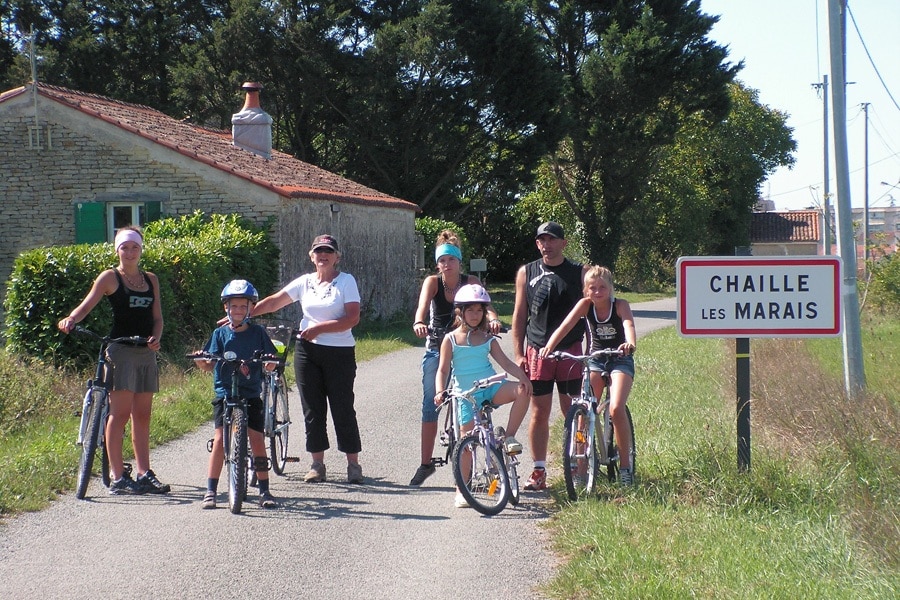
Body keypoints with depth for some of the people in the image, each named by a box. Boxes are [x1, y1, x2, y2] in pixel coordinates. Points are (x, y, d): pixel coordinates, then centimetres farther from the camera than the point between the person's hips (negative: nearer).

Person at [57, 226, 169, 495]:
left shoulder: (151, 280, 15)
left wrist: (156, 338, -6)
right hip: (121, 350, -5)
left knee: (142, 415, 9)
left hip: (147, 352, 5)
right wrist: (70, 319, -32)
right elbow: (87, 304, -11)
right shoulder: (110, 278, 0)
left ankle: (144, 474, 13)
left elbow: (157, 317, 14)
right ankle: (117, 478, -7)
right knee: (120, 413, -7)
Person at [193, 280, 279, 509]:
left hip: (251, 394, 0)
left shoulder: (258, 333, 7)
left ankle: (264, 491, 5)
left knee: (257, 439, -3)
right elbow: (210, 365, 2)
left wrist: (270, 363, -19)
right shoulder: (220, 333, 7)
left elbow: (270, 365, 3)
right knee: (220, 438, -10)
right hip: (224, 393, 0)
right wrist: (202, 362, -19)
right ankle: (211, 491, -5)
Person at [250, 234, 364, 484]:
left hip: (340, 353, -4)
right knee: (313, 409, 5)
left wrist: (319, 328, -17)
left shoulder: (346, 281, -3)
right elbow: (273, 302, 8)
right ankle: (317, 464, 12)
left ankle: (353, 464, 5)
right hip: (308, 351, 4)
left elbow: (352, 318, -13)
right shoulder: (305, 282, 8)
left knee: (343, 408, -3)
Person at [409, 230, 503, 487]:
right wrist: (419, 323, -49)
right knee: (430, 405, -2)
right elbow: (422, 305, -27)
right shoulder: (432, 282, -9)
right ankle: (425, 464, 5)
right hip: (436, 350, 0)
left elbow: (484, 305, -24)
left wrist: (493, 319, -47)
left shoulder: (471, 282, -7)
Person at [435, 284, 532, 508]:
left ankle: (509, 437, -12)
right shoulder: (451, 340, 0)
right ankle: (461, 490, 3)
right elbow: (442, 370, -2)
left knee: (522, 391, -24)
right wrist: (439, 392, -19)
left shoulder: (487, 339, 7)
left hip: (490, 389, 2)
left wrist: (522, 376, -15)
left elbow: (504, 362, 2)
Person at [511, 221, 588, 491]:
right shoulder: (526, 273, 8)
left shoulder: (579, 272, 4)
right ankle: (538, 471, 6)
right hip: (537, 351, 1)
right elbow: (519, 315, 10)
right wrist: (519, 354, 4)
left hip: (571, 351, -1)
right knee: (539, 412, 2)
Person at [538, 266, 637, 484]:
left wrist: (630, 343, -56)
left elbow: (629, 324, -34)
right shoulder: (585, 305, -10)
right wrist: (550, 346, -41)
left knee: (616, 409, -20)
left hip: (620, 360, -3)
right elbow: (566, 325, -23)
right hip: (594, 360, 3)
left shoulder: (620, 305, -15)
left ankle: (625, 463, -5)